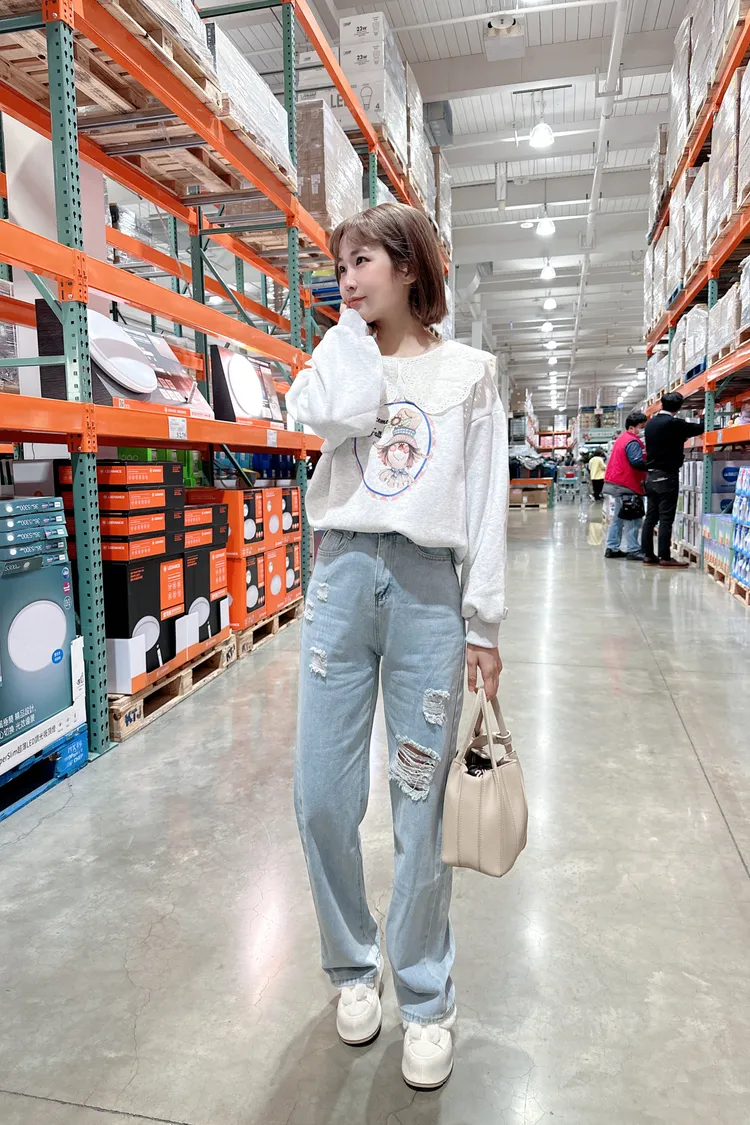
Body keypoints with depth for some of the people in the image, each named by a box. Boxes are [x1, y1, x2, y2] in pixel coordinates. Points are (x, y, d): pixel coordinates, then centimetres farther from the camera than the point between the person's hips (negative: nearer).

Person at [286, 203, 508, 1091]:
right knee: (320, 798, 5)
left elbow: (486, 503, 4)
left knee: (421, 808, 3)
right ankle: (354, 967, 31)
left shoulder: (469, 370, 9)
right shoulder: (337, 356, 16)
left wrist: (483, 622, -1)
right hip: (342, 576, 3)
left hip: (428, 585, -2)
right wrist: (353, 330, 6)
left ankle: (425, 1001, 26)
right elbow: (341, 417, -9)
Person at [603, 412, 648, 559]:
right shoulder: (633, 442, -15)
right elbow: (637, 462, -25)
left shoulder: (622, 438, 17)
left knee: (618, 517, 14)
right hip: (627, 486, -10)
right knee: (632, 519, -7)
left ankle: (612, 548, 16)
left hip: (617, 484, 10)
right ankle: (633, 550, -5)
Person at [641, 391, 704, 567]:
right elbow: (700, 428, -8)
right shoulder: (674, 423, -12)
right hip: (667, 475, -7)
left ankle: (648, 555, 9)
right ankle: (665, 557, -4)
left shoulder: (650, 423, 10)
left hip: (651, 475, 7)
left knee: (651, 517, 7)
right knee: (666, 518, -5)